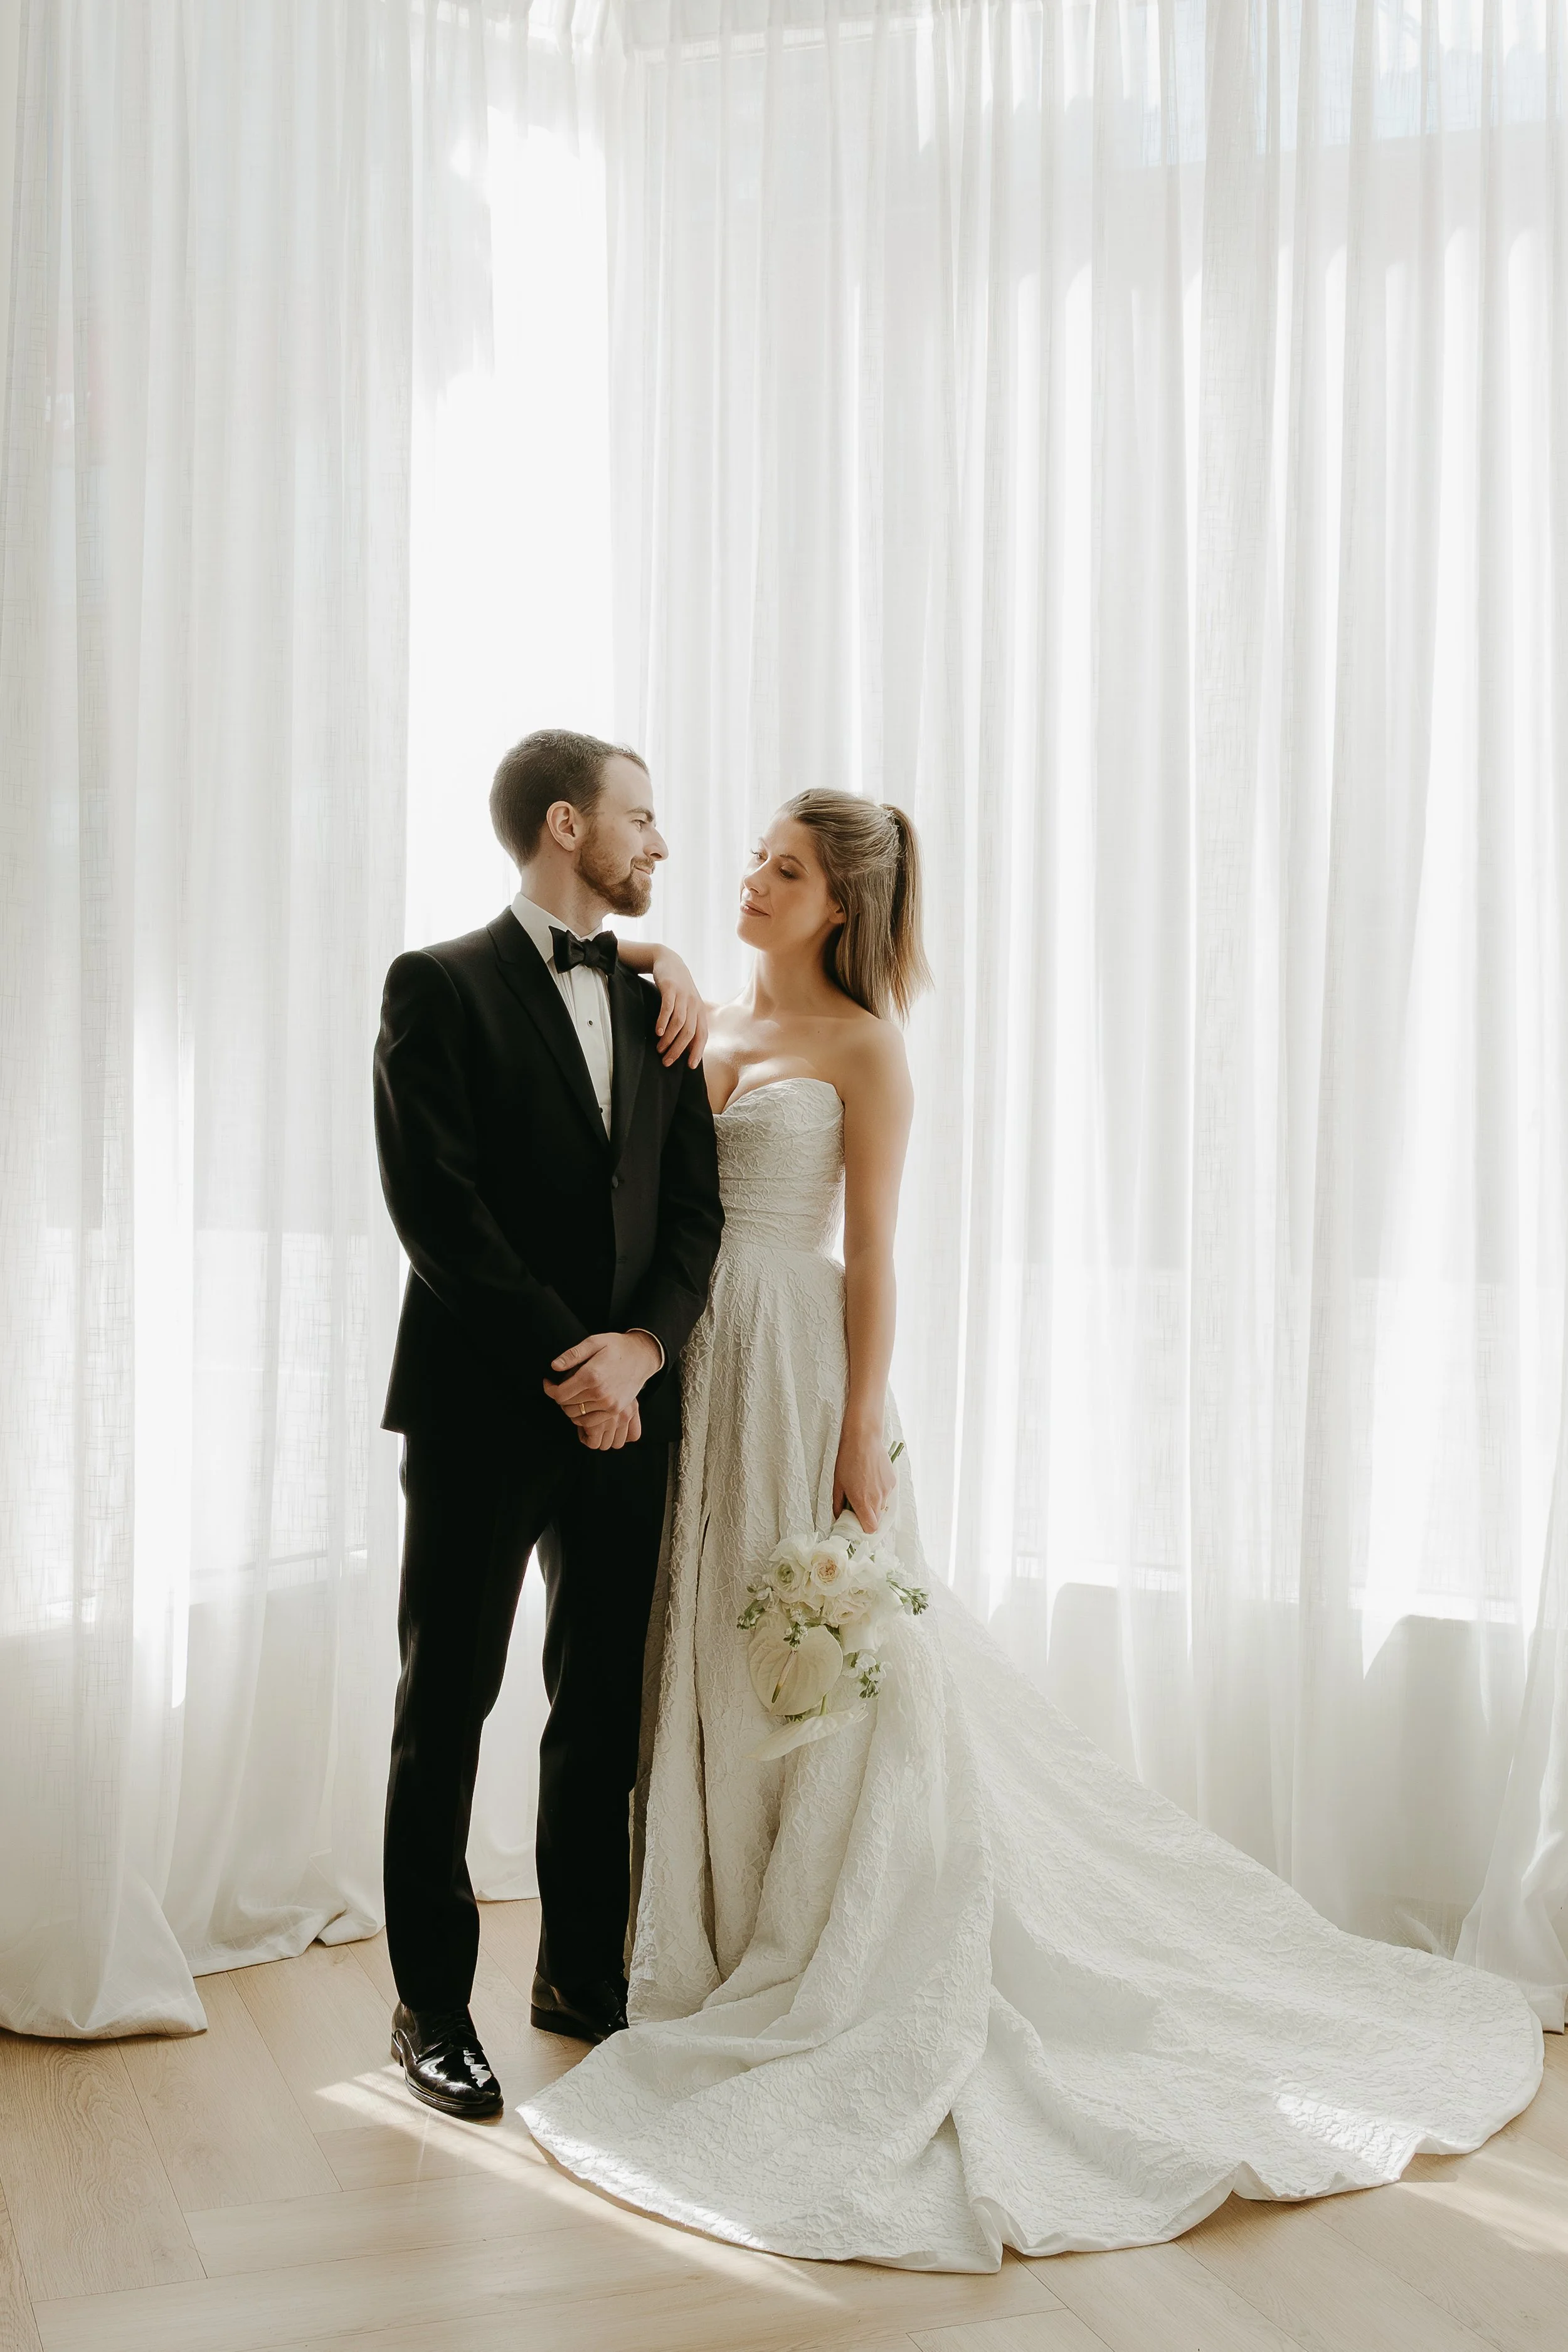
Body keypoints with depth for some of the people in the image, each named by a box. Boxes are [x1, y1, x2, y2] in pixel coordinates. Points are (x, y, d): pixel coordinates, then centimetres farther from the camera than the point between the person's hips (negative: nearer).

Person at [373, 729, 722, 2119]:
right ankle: (434, 2005, 16)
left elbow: (695, 1210, 8)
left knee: (606, 1708, 12)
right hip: (484, 1407, -5)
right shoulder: (440, 988, -3)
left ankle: (583, 1972, 26)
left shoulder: (657, 1011, 13)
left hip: (629, 1407, 5)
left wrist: (642, 1346, -10)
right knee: (448, 1707, 4)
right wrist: (561, 1363, -15)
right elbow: (437, 1205, -13)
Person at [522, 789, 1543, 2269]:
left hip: (798, 1363, -6)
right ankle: (730, 1950, 25)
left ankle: (851, 1974, 12)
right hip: (698, 1363, 6)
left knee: (830, 1680, -1)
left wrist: (863, 1433, -13)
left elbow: (871, 1250, -9)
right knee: (711, 1666, 11)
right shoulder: (709, 1027, 14)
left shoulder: (860, 1046, -4)